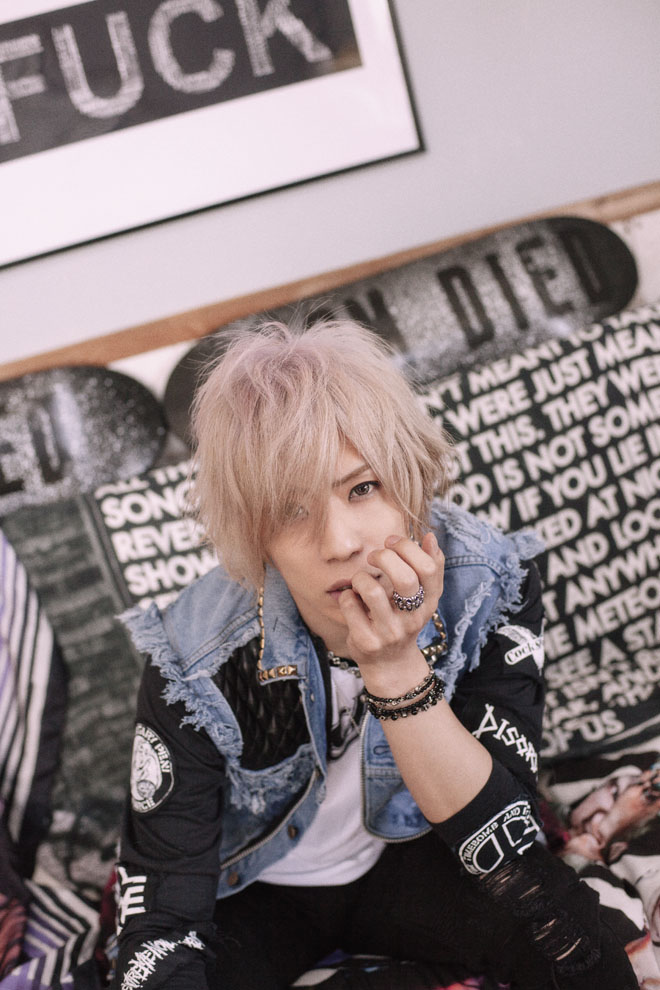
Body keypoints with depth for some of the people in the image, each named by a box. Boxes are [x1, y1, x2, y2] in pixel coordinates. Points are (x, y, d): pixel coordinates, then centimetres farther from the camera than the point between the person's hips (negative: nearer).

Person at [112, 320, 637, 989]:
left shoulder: (490, 585, -23)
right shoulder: (196, 667, -28)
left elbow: (508, 845, -25)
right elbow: (159, 930, -23)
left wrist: (398, 667, -38)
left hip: (408, 855, 2)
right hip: (255, 893, -1)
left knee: (561, 924, -26)